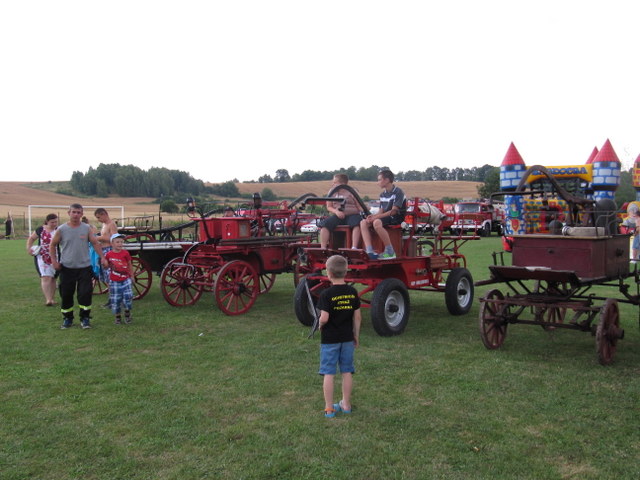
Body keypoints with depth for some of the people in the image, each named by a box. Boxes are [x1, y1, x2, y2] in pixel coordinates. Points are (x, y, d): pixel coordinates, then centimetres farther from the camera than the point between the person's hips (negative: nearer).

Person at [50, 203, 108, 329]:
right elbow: (52, 245, 7)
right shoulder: (61, 229, -1)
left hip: (84, 267, 0)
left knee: (85, 293, -5)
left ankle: (85, 318, 7)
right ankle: (67, 318, 22)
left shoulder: (87, 228, 2)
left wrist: (102, 257, -1)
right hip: (66, 267, 0)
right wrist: (54, 260, -2)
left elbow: (96, 243, 7)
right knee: (66, 294, 7)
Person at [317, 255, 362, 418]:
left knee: (328, 373, 4)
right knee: (347, 372, 14)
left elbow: (324, 318, -21)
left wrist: (320, 325, 1)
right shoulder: (352, 292, -2)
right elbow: (357, 316, 2)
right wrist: (356, 335, 13)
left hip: (329, 339, -4)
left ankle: (329, 408, 9)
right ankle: (346, 404, 24)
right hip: (347, 338, 4)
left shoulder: (326, 294, -15)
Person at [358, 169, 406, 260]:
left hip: (396, 218, -8)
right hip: (385, 217, 8)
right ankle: (369, 252, -26)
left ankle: (390, 252, -26)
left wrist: (376, 216, -22)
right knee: (363, 223, -13)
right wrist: (373, 216, -9)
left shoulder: (398, 192, -8)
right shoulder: (383, 194, 17)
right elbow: (381, 210, 14)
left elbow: (394, 211, -16)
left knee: (377, 222, -36)